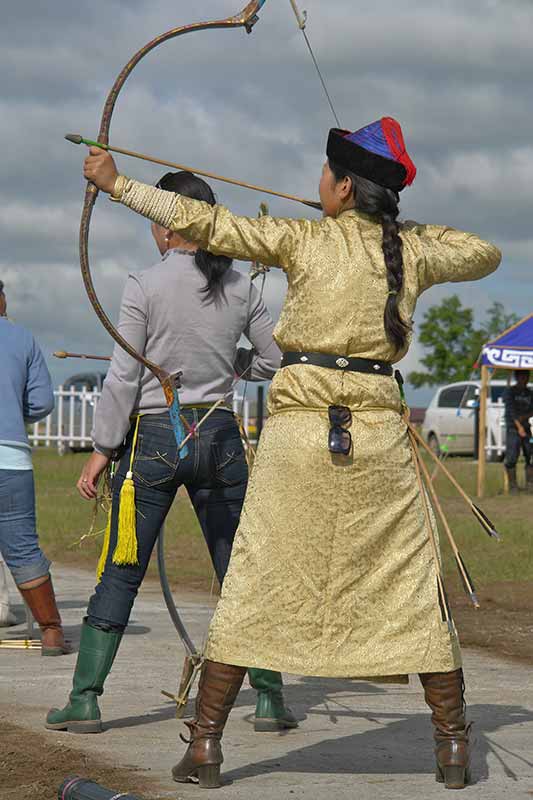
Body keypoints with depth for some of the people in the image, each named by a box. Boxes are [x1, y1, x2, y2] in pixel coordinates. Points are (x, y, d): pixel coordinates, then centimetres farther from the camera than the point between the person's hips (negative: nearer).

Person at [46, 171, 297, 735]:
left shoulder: (146, 286, -9)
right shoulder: (240, 288, 2)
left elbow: (123, 378, -9)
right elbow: (276, 361, 11)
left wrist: (103, 448, -2)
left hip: (154, 438, -3)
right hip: (220, 435, 3)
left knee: (120, 575, 3)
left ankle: (84, 699, 3)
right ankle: (270, 698, 9)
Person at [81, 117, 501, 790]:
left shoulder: (304, 239, -2)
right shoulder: (412, 251, 6)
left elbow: (205, 223, -3)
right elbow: (484, 254, 24)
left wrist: (115, 184, 5)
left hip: (299, 430, -2)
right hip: (377, 432, 2)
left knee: (251, 591, 3)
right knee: (415, 589, 8)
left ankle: (204, 746, 4)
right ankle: (453, 746, 9)